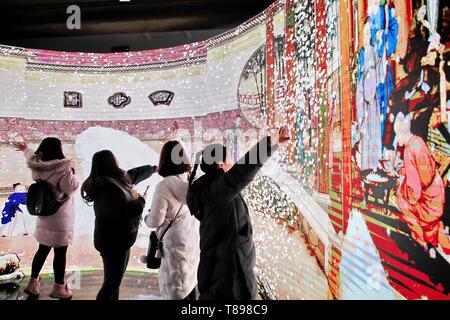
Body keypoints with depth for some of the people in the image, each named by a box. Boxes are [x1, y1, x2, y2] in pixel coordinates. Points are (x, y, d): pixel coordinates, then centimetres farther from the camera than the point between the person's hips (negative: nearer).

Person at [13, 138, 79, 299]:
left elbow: (32, 155, 20)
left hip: (44, 215, 7)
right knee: (60, 253, 5)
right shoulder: (63, 171, -24)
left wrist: (25, 149, 41)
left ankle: (33, 282, 28)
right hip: (60, 217, -7)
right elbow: (73, 186, -15)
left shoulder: (37, 167, -2)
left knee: (43, 250, 20)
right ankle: (59, 288, 15)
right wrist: (71, 173, 2)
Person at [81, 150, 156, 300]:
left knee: (115, 279, 21)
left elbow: (134, 174, 21)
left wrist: (154, 168, 34)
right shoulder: (108, 187, -27)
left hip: (116, 239, 10)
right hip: (113, 241, -10)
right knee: (112, 282, 0)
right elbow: (126, 211, -33)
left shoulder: (113, 179, 4)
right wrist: (141, 200, -14)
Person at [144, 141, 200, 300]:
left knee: (177, 290, 6)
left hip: (176, 244, -6)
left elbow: (155, 221, -15)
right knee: (189, 282, 21)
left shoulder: (164, 186, -18)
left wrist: (146, 217, 6)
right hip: (194, 241, 6)